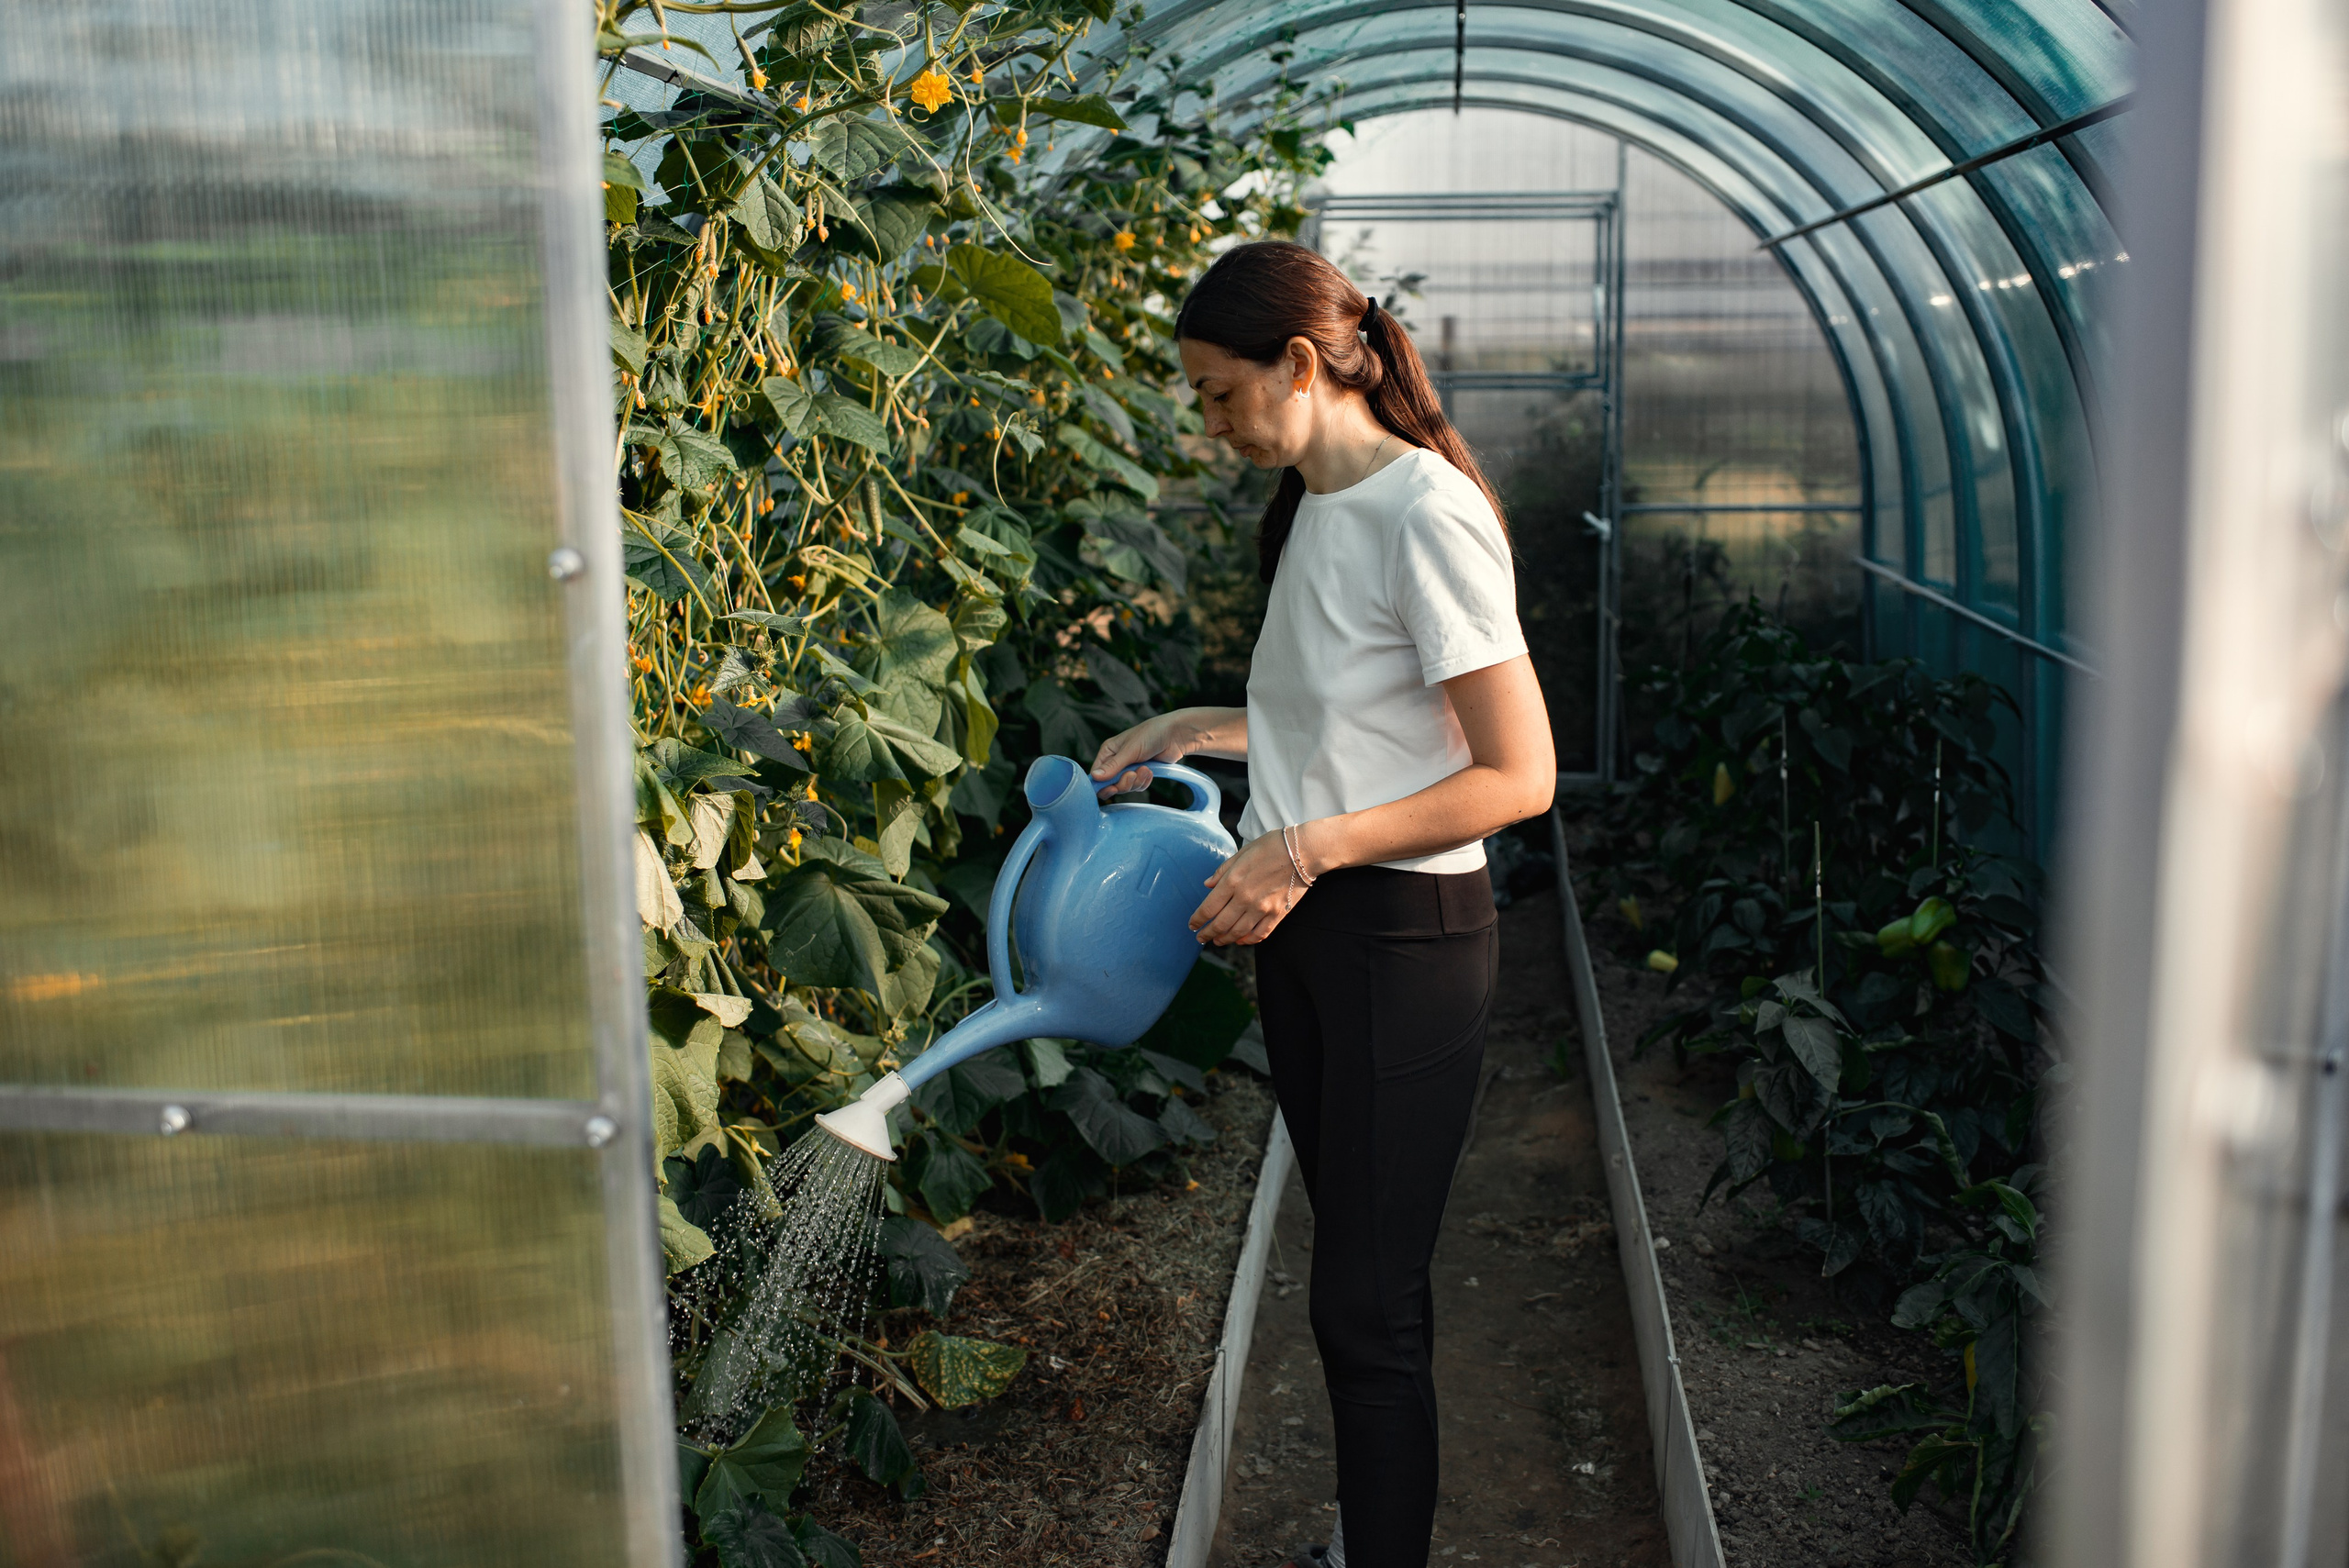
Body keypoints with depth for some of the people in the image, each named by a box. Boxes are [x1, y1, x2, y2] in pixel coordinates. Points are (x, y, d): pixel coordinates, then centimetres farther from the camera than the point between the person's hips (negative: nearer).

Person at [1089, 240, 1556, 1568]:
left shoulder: (1427, 512, -18)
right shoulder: (1314, 505, 10)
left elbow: (1518, 775, -20)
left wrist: (1304, 850, -21)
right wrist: (1196, 730, 15)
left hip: (1406, 941, -8)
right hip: (1305, 928, 8)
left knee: (1367, 1303, 0)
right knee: (1357, 1270, 18)